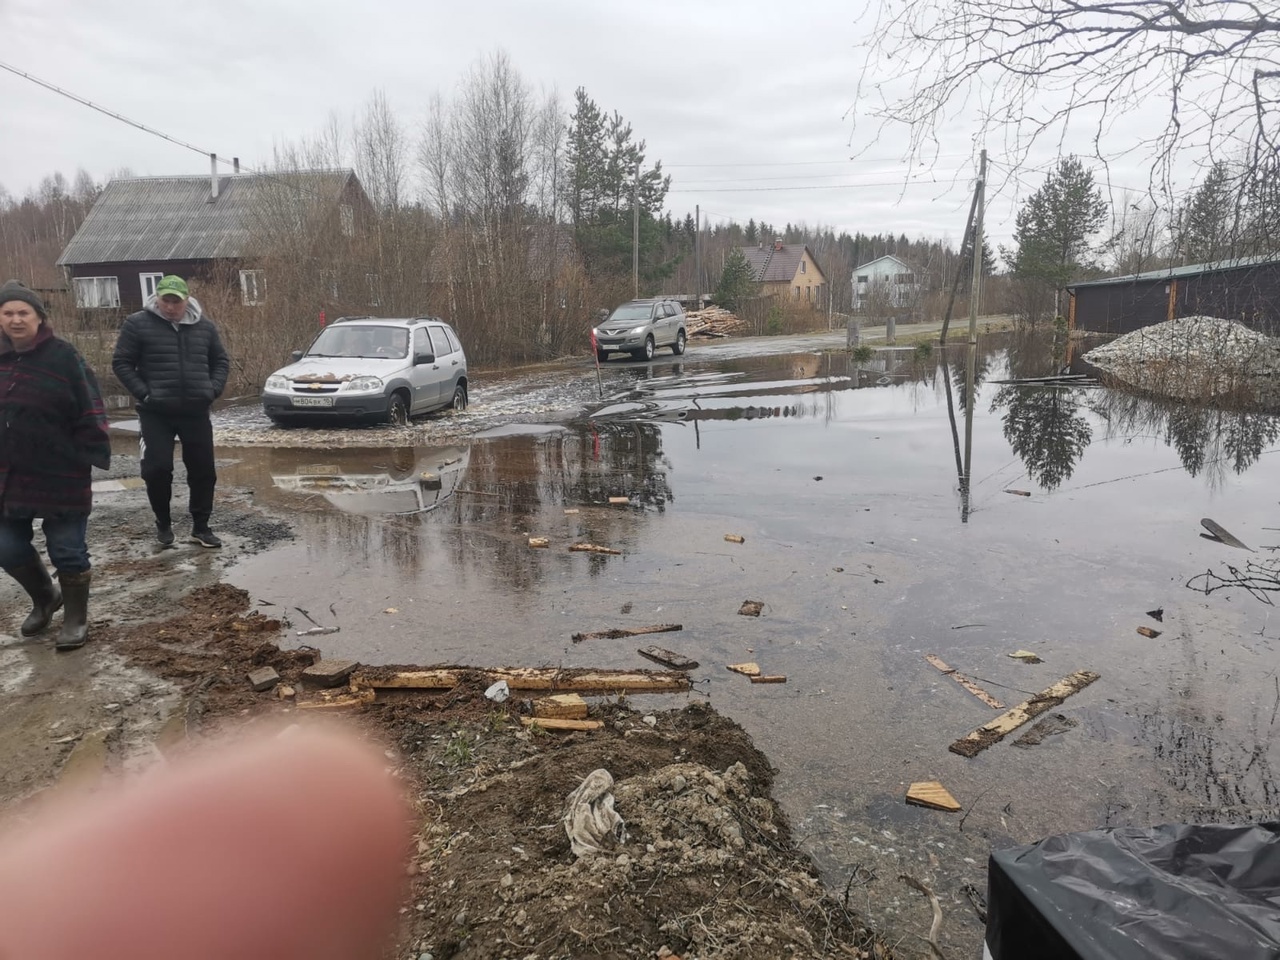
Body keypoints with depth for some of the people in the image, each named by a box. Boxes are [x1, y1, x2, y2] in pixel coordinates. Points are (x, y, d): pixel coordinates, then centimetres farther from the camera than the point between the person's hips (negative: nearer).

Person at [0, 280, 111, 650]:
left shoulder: (63, 356, -9)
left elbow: (89, 412, -11)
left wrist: (92, 455, -15)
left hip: (60, 477, -6)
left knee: (66, 551, 3)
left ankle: (76, 618, 20)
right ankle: (44, 598, 38)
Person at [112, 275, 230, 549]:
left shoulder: (204, 326, 6)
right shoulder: (138, 324, -4)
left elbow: (221, 361, 15)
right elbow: (121, 363, -2)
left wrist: (213, 390, 0)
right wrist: (143, 393, -12)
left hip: (196, 411, 3)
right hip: (156, 412, -2)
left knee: (203, 470, 4)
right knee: (157, 469, -5)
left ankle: (200, 527, 16)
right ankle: (163, 523, 17)